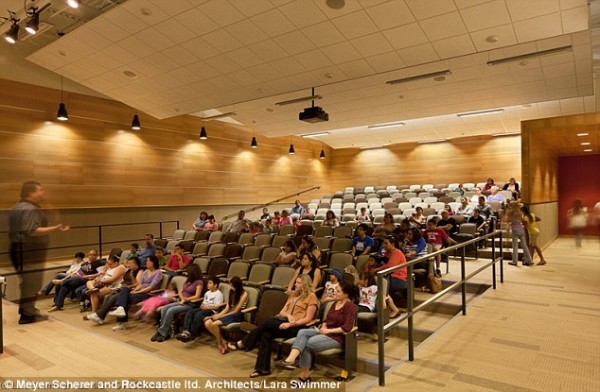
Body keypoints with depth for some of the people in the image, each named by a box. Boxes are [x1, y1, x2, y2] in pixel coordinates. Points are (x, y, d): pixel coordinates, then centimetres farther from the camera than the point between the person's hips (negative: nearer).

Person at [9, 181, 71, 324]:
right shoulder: (31, 210, -18)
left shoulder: (15, 208, 16)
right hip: (30, 252, -11)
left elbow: (14, 231, 26)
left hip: (18, 250, 11)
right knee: (31, 284, -4)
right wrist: (55, 229, -34)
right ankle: (28, 315, 0)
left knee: (26, 282, 20)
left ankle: (26, 309, 29)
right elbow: (32, 231, -29)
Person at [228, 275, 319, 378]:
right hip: (285, 322, 7)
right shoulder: (294, 295, 22)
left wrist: (291, 324, -19)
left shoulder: (311, 296, -1)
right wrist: (288, 315, -8)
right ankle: (263, 368, -20)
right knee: (266, 334, -23)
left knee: (268, 323, -25)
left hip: (297, 327, -7)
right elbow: (282, 312, 15)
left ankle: (242, 344, -14)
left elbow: (308, 319, -9)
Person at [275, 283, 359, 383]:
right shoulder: (335, 303, 15)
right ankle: (291, 359, -35)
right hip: (325, 332, 8)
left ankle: (305, 375, -14)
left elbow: (347, 328, -21)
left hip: (337, 336, -8)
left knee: (308, 344, -25)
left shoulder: (350, 306, -12)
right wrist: (324, 326, -2)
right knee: (302, 332, -19)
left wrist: (329, 330, -18)